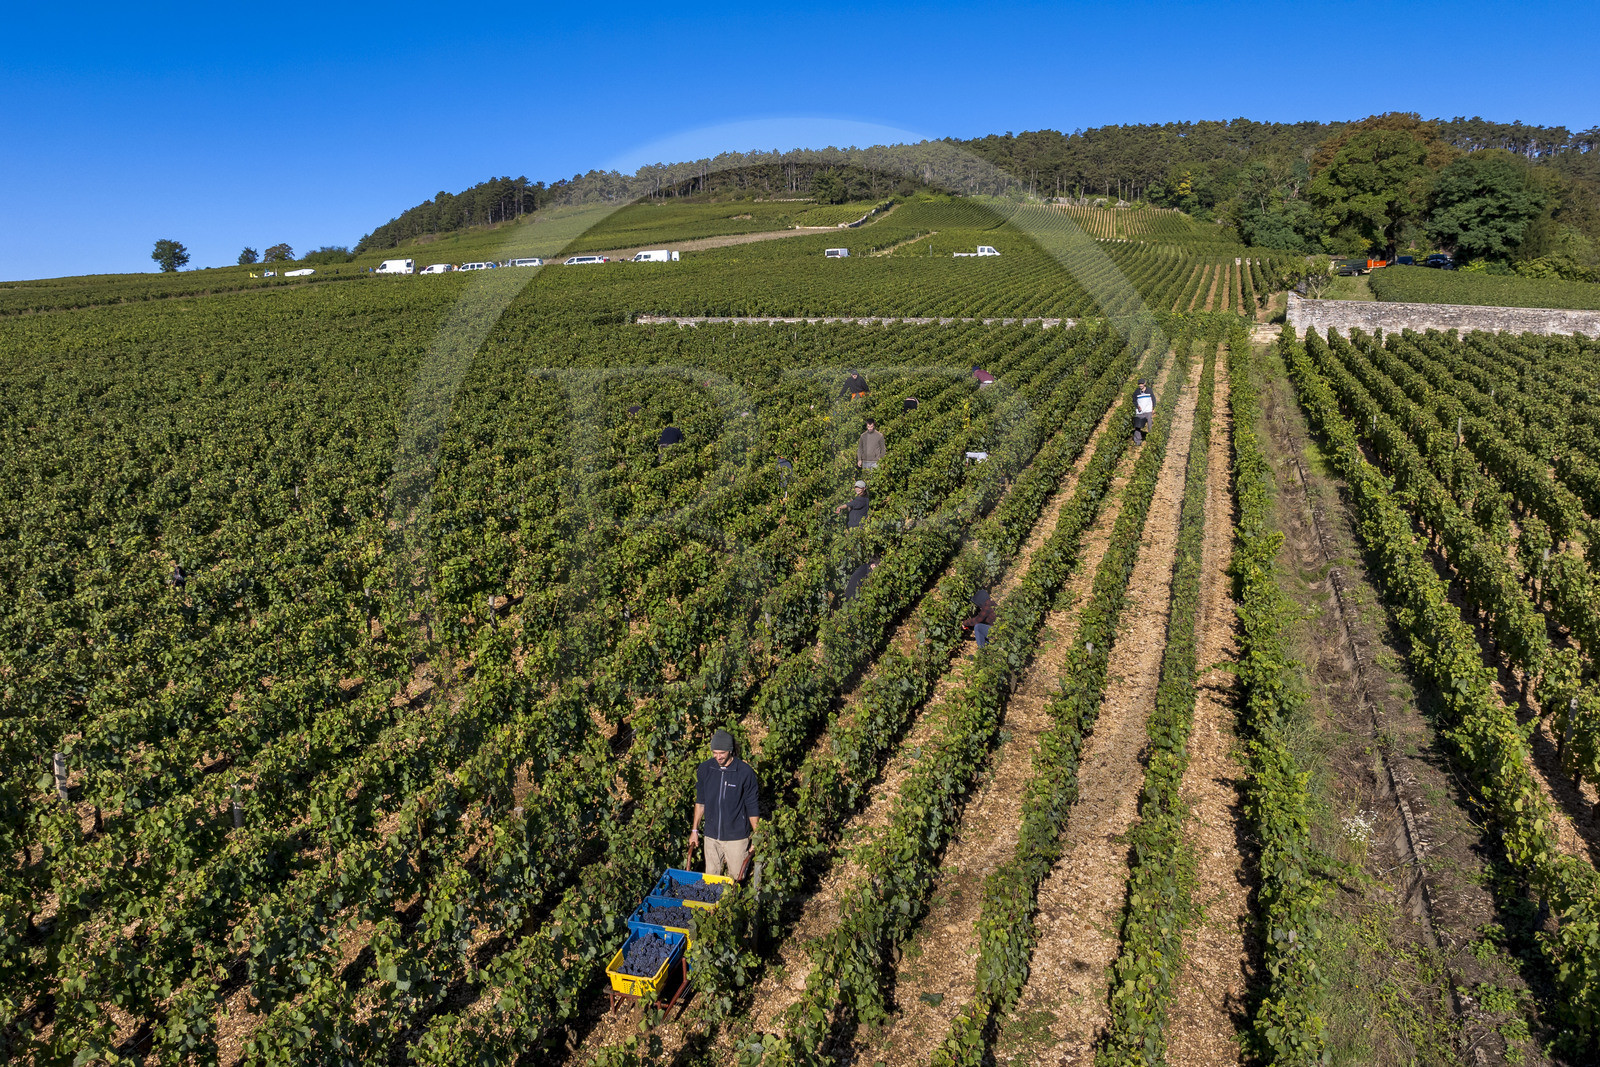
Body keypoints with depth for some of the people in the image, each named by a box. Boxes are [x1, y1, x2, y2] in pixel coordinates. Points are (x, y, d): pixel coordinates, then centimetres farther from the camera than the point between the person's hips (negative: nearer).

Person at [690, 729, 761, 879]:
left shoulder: (745, 772, -11)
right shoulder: (704, 769, -1)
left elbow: (753, 808, -4)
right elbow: (700, 801, 12)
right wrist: (694, 830, 13)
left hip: (736, 837, -3)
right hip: (711, 836, 3)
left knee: (736, 879, 2)